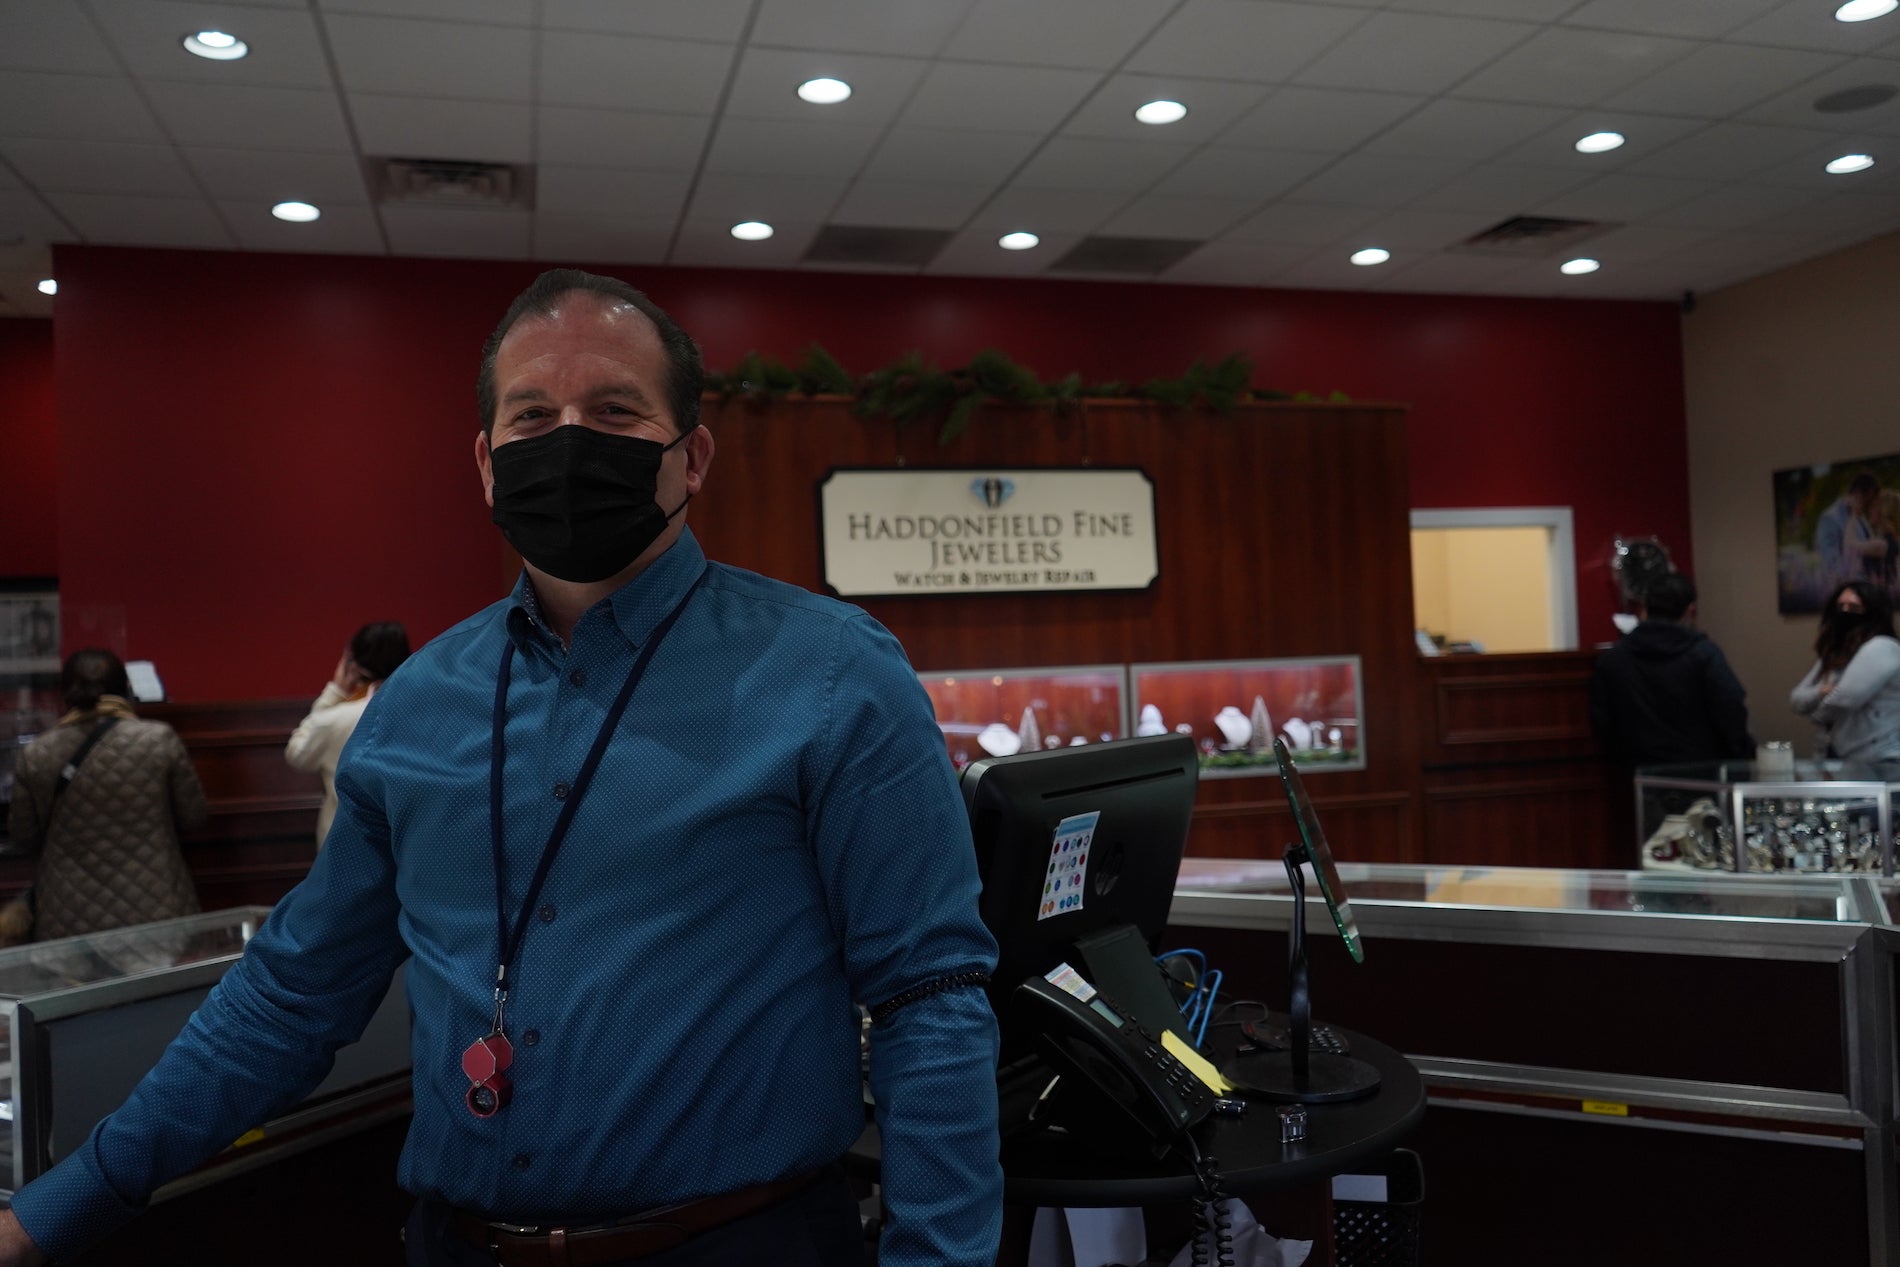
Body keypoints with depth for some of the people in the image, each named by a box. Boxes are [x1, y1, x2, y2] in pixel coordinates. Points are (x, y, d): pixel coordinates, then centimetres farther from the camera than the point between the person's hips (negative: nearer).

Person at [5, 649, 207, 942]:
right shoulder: (160, 739, -9)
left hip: (68, 923, 1)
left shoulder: (34, 756, -3)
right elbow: (192, 819, 2)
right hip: (155, 915, -1)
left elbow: (25, 838, 9)